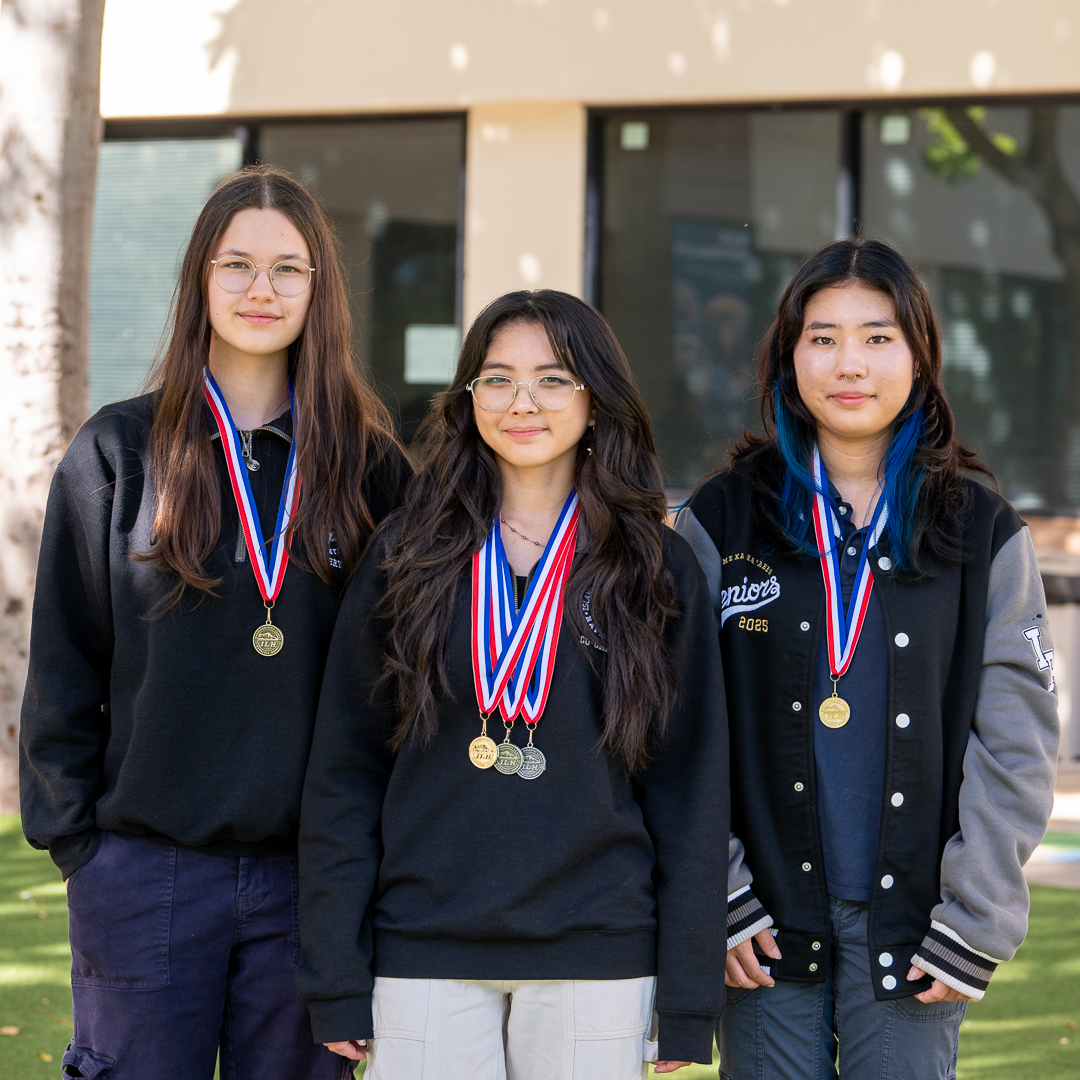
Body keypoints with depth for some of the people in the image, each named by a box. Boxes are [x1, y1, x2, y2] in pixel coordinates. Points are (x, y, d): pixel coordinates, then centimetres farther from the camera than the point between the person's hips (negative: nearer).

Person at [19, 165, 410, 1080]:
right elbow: (63, 665, 4)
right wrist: (70, 833, -1)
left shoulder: (369, 465, 5)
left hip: (309, 871, 1)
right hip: (144, 868, -1)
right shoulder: (118, 450, 3)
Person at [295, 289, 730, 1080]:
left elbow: (692, 786, 3)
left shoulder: (658, 570, 3)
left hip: (598, 959, 0)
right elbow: (345, 771, 4)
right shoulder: (405, 557, 5)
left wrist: (687, 999, -1)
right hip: (424, 958, 0)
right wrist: (337, 982, -1)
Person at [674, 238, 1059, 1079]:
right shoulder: (723, 521, 3)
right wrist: (715, 903, -5)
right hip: (767, 921, 0)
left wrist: (973, 922, -4)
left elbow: (1014, 747, 2)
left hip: (911, 931, 0)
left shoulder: (985, 534, 4)